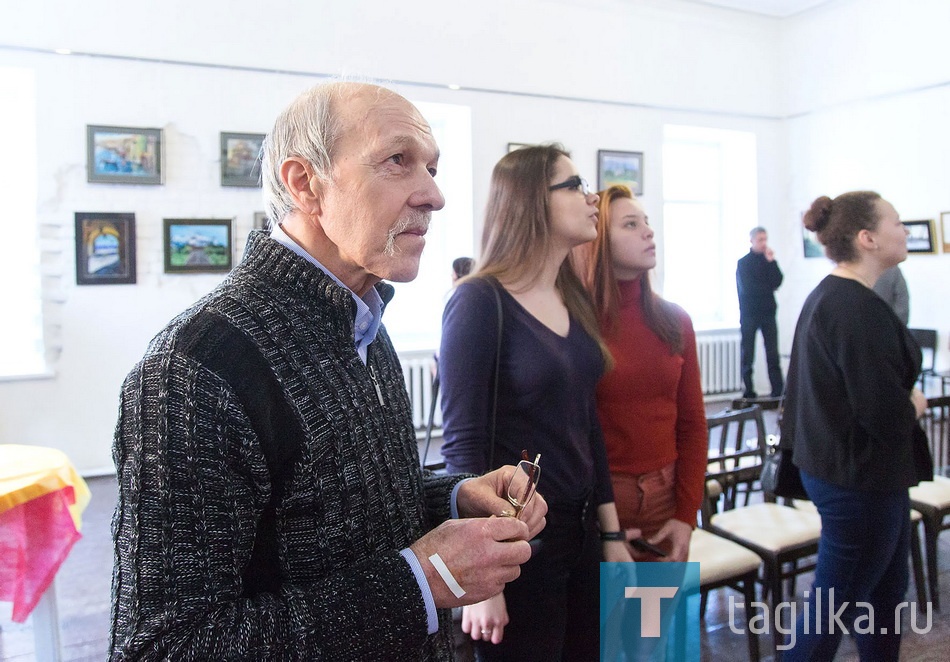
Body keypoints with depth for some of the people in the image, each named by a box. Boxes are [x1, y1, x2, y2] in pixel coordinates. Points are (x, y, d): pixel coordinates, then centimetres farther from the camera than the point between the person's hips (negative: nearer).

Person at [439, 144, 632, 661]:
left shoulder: (574, 301, 6)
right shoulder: (479, 302, -15)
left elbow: (587, 425, 11)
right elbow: (463, 445, -16)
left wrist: (612, 532, 12)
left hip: (581, 531, 7)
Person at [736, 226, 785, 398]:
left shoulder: (769, 260, 12)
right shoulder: (743, 262, 1)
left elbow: (777, 282, -1)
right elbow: (746, 288, -8)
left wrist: (771, 262, -7)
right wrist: (768, 288, 1)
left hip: (768, 312, 3)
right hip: (749, 313, -3)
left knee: (773, 353, -5)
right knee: (747, 355, -1)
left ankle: (778, 390, -6)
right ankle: (749, 392, 4)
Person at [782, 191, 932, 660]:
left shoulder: (827, 296, 8)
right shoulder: (857, 308, -23)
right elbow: (887, 414, -28)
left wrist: (903, 401, 0)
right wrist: (914, 405, -7)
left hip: (837, 468, 10)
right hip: (861, 478, -10)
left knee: (886, 591, 23)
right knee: (833, 605, 4)